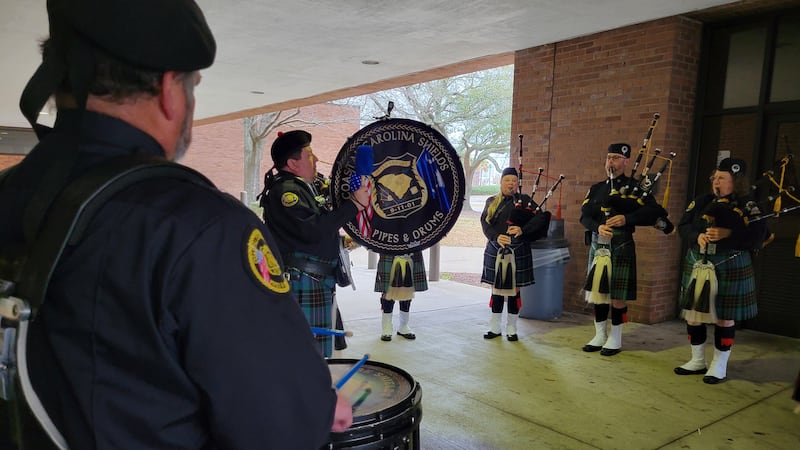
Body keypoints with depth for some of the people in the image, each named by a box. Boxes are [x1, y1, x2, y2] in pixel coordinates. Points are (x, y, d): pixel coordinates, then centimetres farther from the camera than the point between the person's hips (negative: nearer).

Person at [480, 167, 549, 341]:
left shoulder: (524, 200, 5)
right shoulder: (491, 201, 9)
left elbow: (541, 217, -7)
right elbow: (485, 223, -3)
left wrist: (522, 230, -21)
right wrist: (496, 236, -22)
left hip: (517, 252, -1)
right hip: (495, 251, 1)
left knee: (514, 289, 4)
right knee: (496, 289, 7)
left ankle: (511, 329, 16)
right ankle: (494, 328, 18)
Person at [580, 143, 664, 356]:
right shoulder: (596, 188, 13)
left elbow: (654, 212, -9)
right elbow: (585, 216, 3)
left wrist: (626, 219, -21)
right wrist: (598, 227, -17)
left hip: (620, 247, -4)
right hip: (597, 246, 5)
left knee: (617, 295, 1)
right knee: (597, 292, 9)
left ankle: (615, 339, 14)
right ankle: (600, 336, 22)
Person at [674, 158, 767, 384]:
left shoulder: (747, 206, -3)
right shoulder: (701, 201, 8)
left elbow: (758, 237, -13)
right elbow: (683, 227, 5)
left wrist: (728, 234, -23)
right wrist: (697, 236, -15)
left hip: (729, 268, -4)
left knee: (724, 317, 4)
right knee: (693, 312, 9)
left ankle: (719, 366, 17)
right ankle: (697, 361, 25)